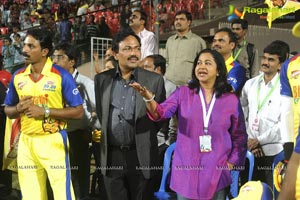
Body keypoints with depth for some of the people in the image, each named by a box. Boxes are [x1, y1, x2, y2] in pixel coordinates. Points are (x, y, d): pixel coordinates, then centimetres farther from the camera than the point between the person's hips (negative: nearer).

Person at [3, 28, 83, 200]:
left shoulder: (61, 76, -9)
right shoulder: (18, 76, 5)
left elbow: (78, 112, -10)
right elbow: (8, 110, 15)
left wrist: (45, 111, -17)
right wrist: (19, 108, -8)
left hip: (53, 141, -5)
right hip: (26, 142, 5)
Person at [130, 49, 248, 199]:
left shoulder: (231, 100, 3)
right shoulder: (183, 93, 2)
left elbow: (239, 136, 9)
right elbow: (162, 112, -14)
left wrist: (231, 163, 1)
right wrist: (148, 98, -32)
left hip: (217, 173, 1)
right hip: (186, 171, 0)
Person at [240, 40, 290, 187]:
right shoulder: (250, 84, 9)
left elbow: (285, 122, -11)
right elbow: (241, 114, 9)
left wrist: (259, 140, -10)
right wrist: (250, 140, -2)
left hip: (274, 151, -4)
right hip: (249, 150, 4)